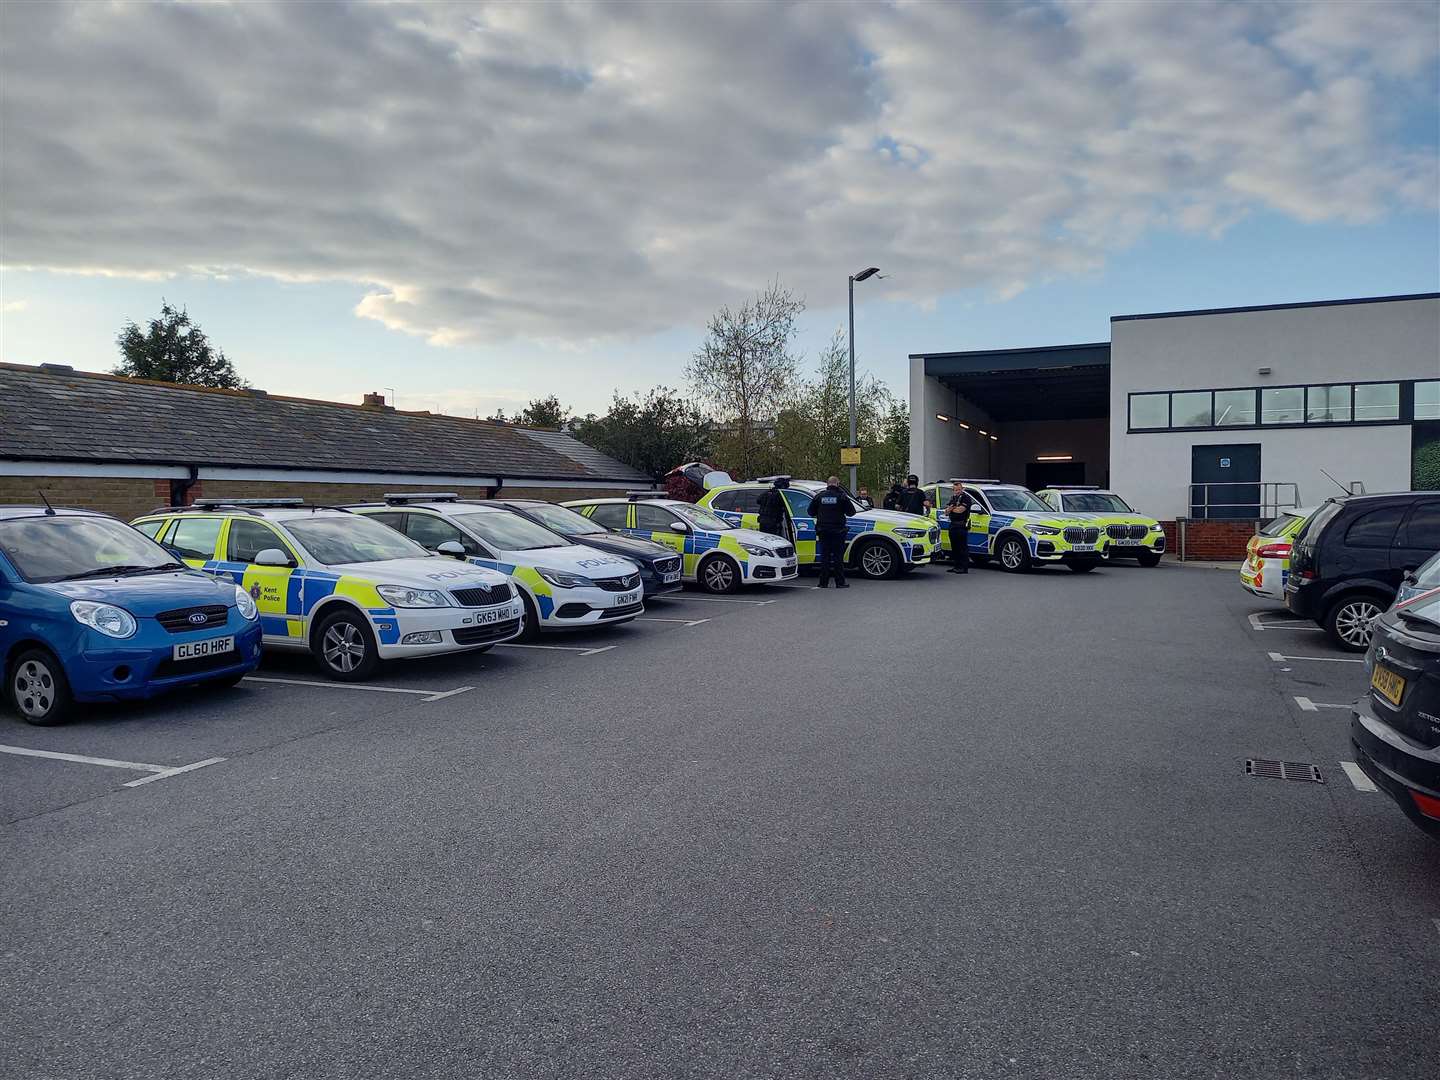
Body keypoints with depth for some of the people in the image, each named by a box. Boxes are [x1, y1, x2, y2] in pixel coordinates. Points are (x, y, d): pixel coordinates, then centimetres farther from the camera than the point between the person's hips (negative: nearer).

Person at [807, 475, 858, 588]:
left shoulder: (819, 496, 3)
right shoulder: (841, 496, -5)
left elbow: (811, 512, 9)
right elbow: (851, 512, -1)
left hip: (823, 531, 3)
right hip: (837, 531, -2)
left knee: (824, 556, 7)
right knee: (838, 557, 2)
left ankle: (823, 582, 6)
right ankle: (840, 582, 2)